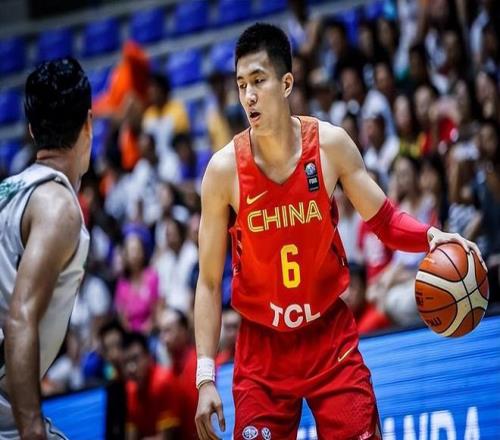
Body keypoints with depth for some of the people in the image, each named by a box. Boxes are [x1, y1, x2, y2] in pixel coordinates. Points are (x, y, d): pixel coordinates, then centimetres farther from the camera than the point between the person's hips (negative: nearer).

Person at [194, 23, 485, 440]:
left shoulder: (330, 144, -8)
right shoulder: (224, 169, -12)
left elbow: (383, 218, 5)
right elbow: (209, 283, -6)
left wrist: (430, 235, -17)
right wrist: (206, 378, -11)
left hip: (331, 335, 1)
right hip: (262, 348, -1)